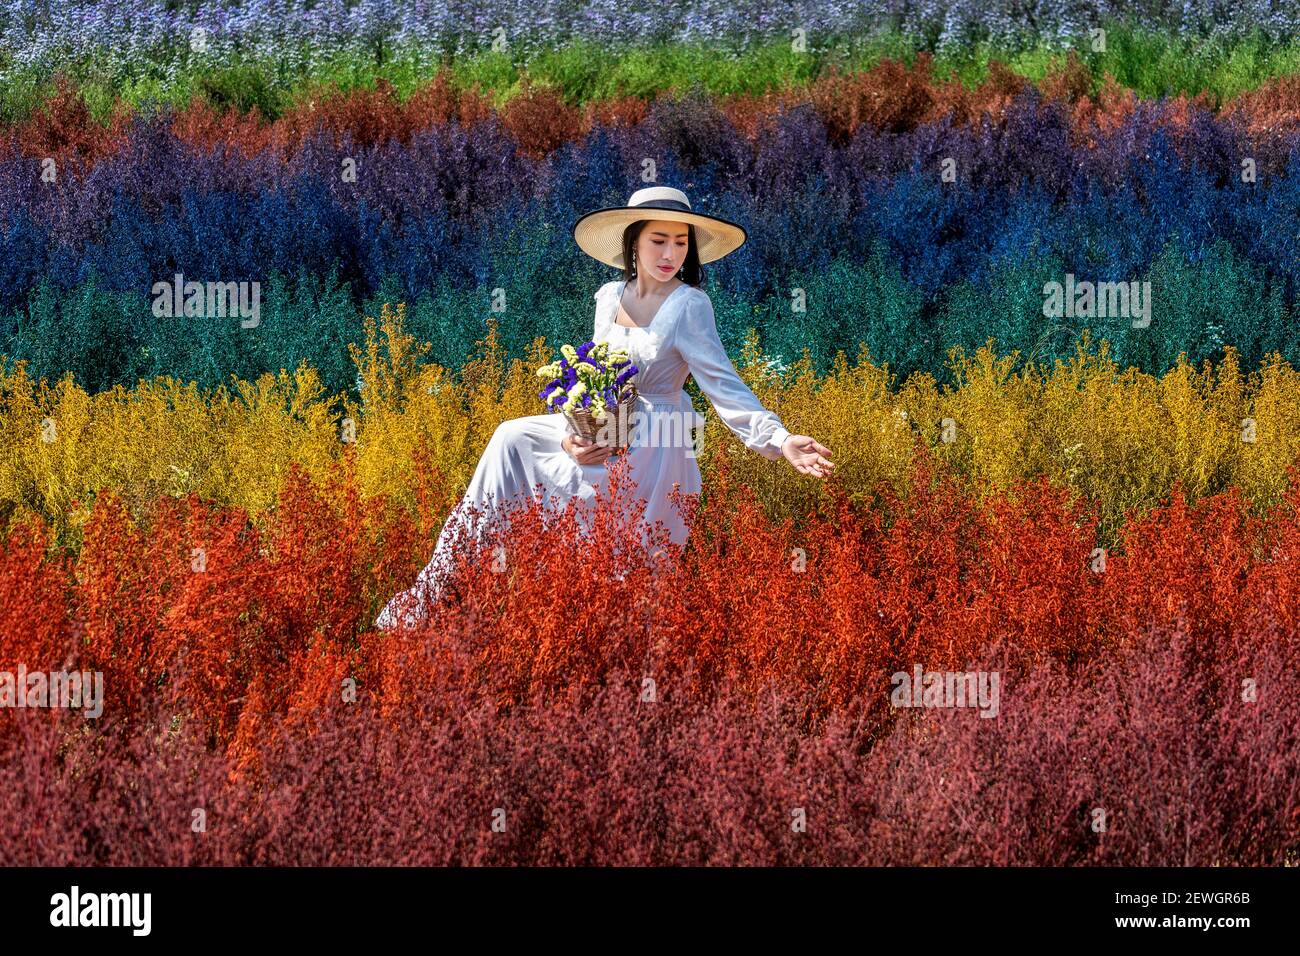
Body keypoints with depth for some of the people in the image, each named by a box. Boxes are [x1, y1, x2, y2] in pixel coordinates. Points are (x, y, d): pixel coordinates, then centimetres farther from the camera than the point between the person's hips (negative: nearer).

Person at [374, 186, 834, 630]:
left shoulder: (688, 305, -11)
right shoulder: (611, 297, 7)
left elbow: (722, 384, -17)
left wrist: (779, 440, -30)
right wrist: (571, 436, -10)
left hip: (650, 448, -6)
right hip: (603, 437, 6)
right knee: (513, 439, -6)